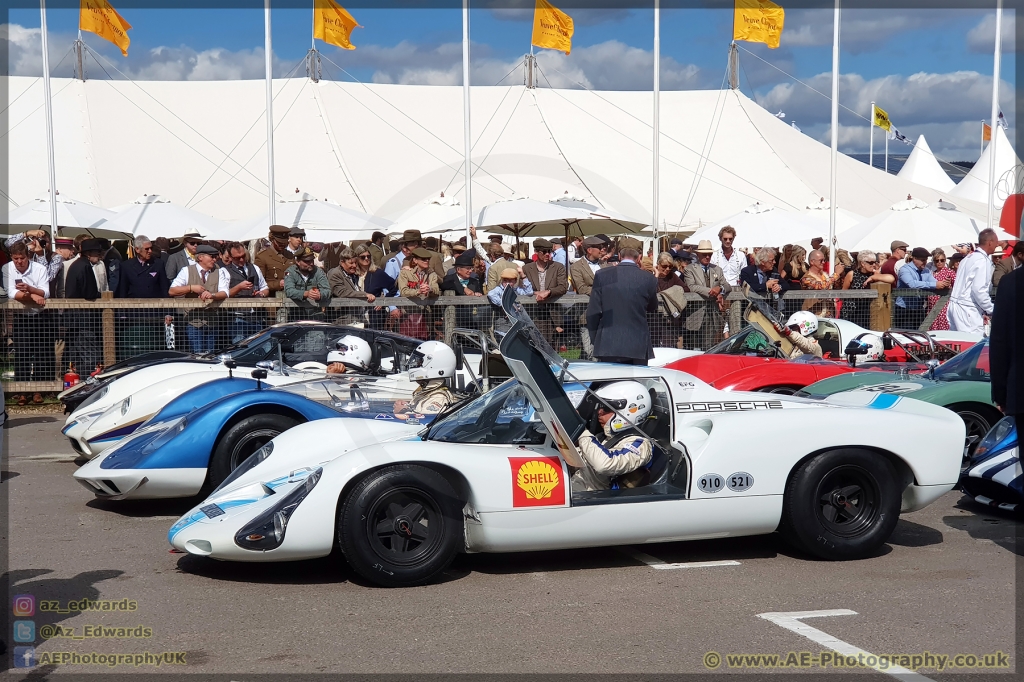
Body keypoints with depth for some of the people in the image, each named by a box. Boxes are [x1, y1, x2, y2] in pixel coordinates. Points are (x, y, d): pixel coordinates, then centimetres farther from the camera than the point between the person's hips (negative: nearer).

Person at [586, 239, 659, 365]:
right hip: (638, 348, 0)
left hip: (607, 346, 0)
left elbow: (593, 313, 0)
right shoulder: (649, 279, -2)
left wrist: (595, 339, 11)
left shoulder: (602, 275, -1)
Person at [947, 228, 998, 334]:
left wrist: (982, 311, 16)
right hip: (968, 311, -9)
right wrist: (991, 310, -8)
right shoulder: (983, 261, -11)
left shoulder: (968, 258, 15)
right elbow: (979, 290, -19)